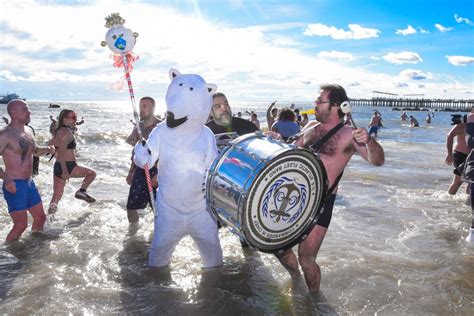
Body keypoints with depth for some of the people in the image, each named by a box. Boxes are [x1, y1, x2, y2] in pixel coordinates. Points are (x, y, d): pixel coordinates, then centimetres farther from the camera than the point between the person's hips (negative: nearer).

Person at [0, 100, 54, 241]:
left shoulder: (28, 132, 10)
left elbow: (35, 151, 26)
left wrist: (47, 149, 5)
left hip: (29, 183, 8)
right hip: (14, 185, -8)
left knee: (40, 217, 16)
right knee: (21, 225, -7)